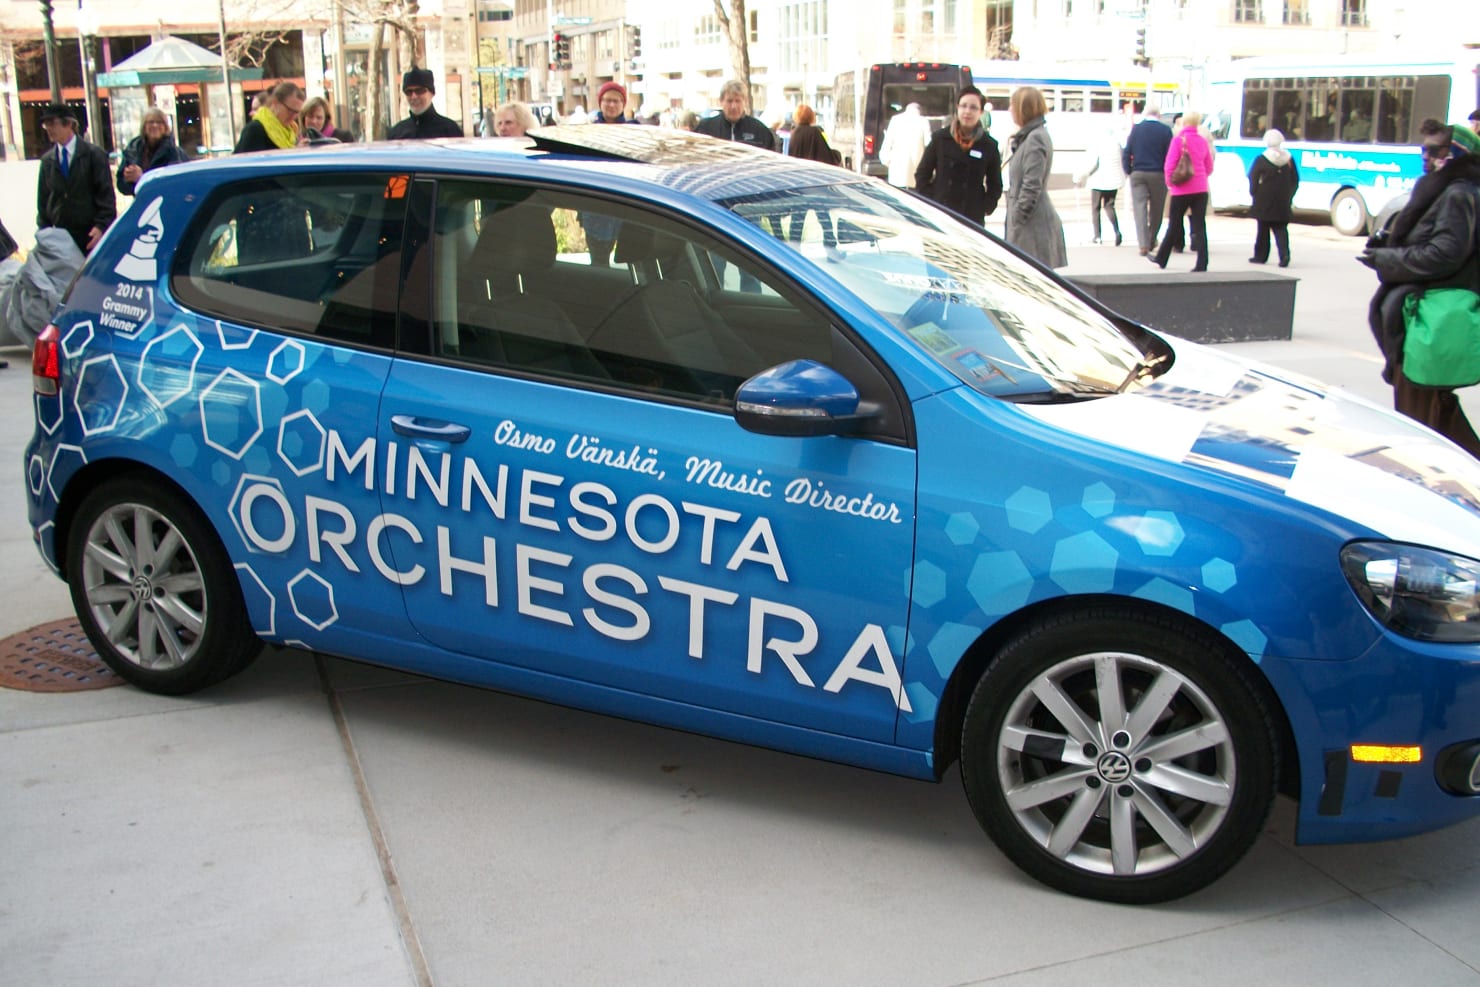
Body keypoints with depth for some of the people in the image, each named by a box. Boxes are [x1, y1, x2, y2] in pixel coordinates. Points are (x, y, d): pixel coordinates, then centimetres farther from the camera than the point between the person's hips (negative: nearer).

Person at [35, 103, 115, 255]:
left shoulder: (94, 154, -1)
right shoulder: (47, 160, 11)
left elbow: (106, 194, -6)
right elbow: (43, 199, 13)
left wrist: (102, 226, -16)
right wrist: (44, 231, 5)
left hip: (91, 233, -3)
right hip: (61, 236, 3)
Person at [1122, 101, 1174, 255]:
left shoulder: (1136, 129, 1)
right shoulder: (1165, 130, -4)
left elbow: (1126, 154, -1)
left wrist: (1128, 171, 9)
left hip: (1138, 174, 1)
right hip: (1158, 174, 0)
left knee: (1139, 209, -3)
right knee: (1156, 210, 13)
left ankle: (1143, 244, -15)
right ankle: (1152, 242, 23)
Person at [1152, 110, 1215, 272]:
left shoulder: (1178, 139, -8)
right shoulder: (1203, 141, 6)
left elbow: (1169, 166, -12)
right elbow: (1209, 168, 12)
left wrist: (1169, 183, 3)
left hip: (1182, 190, -4)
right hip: (1201, 189, 4)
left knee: (1174, 225, 9)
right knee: (1199, 226, 2)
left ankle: (1161, 259, 22)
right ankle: (1201, 264, -2)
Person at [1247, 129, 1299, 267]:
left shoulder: (1261, 160, -8)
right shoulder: (1288, 159, 4)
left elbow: (1253, 179, -7)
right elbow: (1295, 180, 9)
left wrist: (1254, 194, 4)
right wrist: (1289, 196, 14)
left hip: (1264, 201, -3)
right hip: (1282, 202, 3)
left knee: (1263, 229, 8)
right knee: (1280, 228, 4)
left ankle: (1261, 256, 13)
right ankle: (1284, 254, -14)